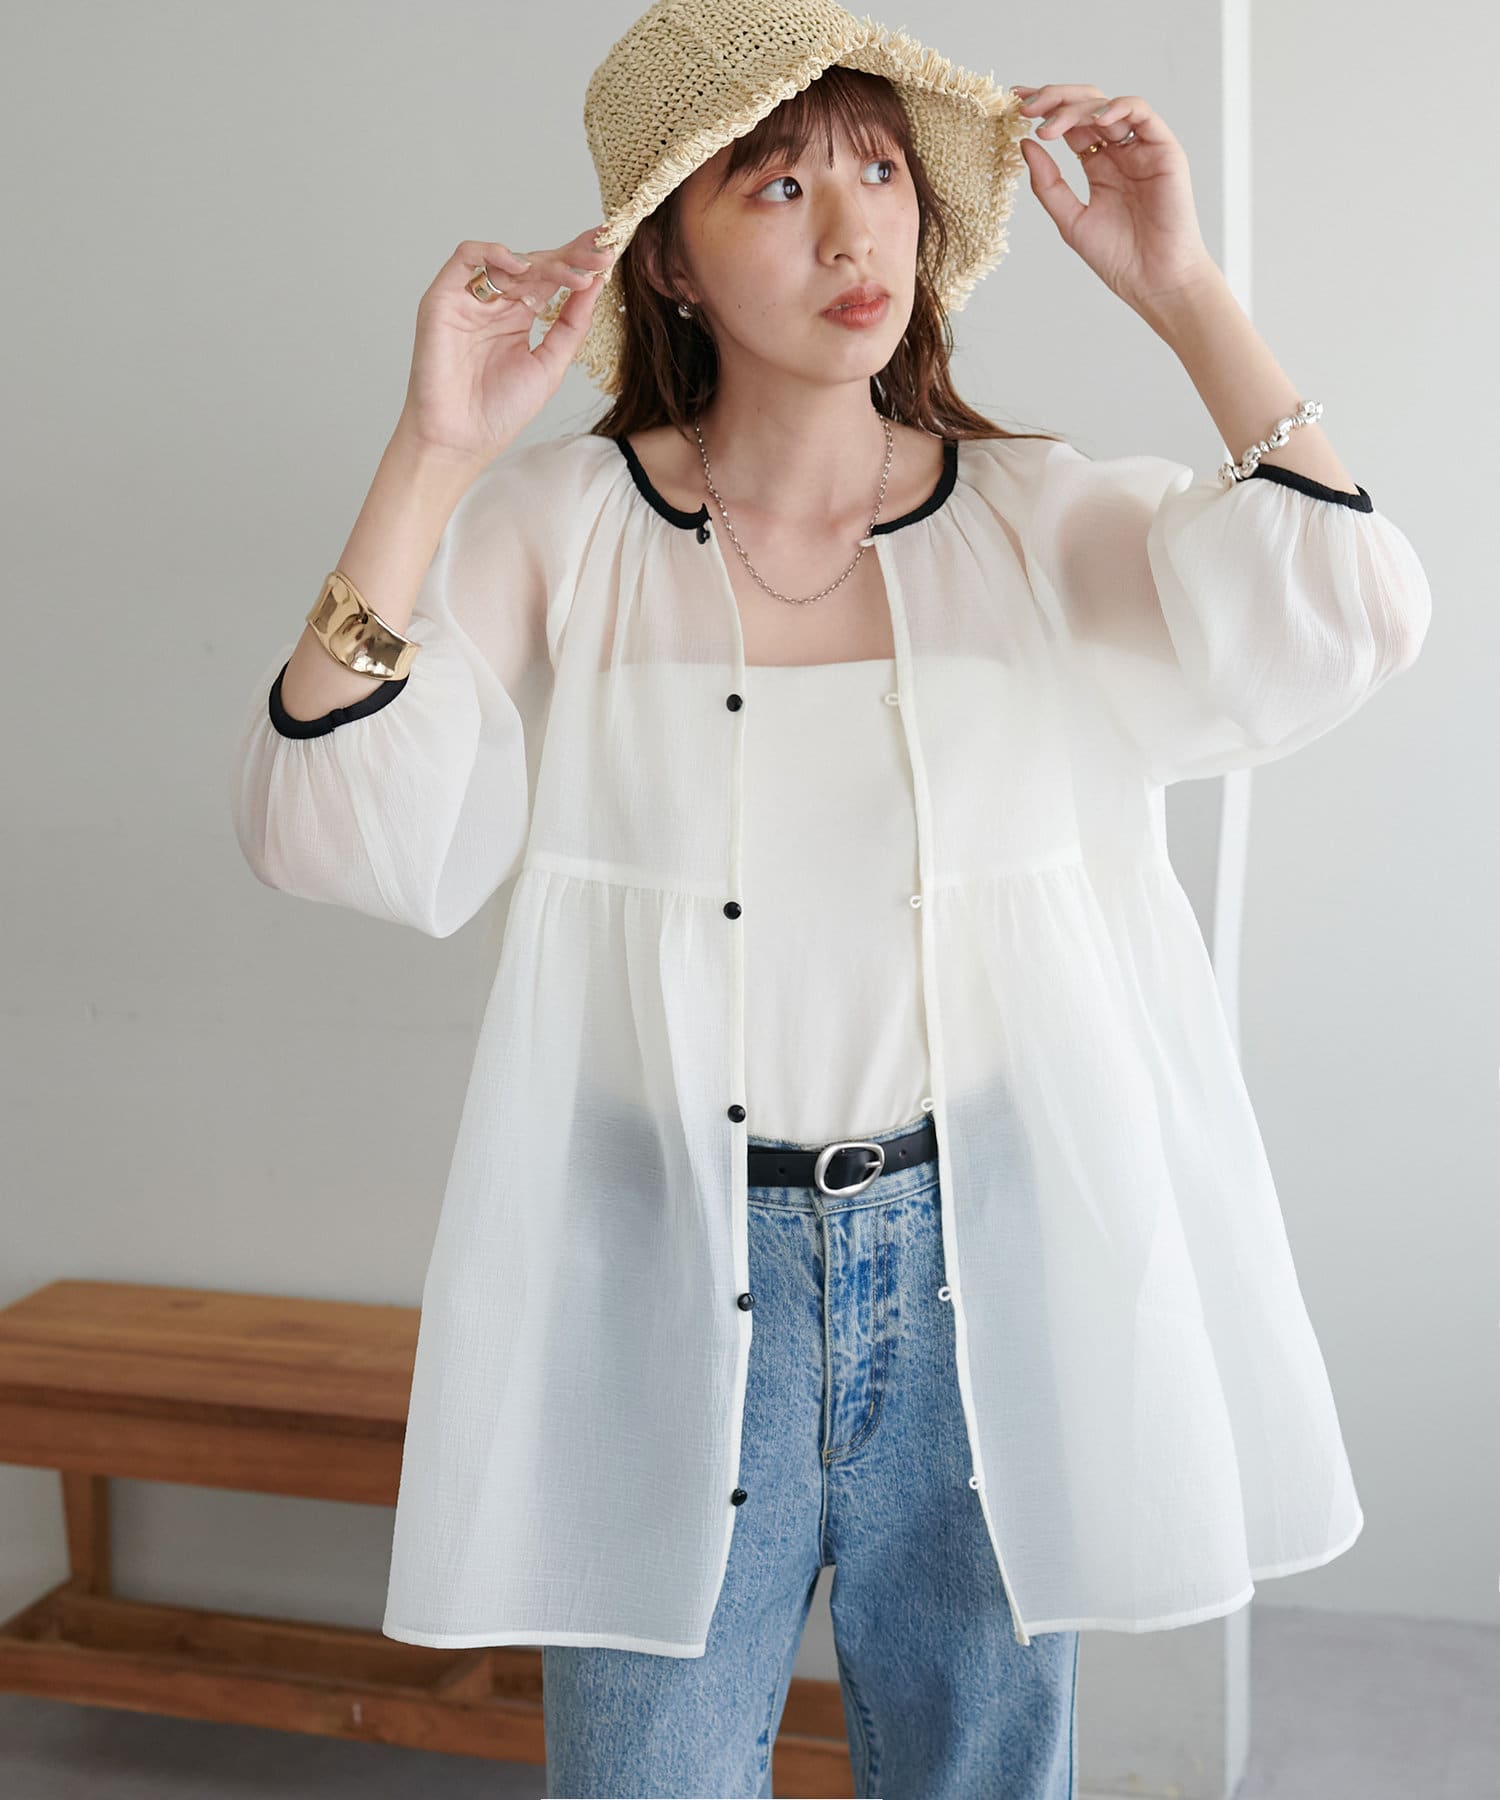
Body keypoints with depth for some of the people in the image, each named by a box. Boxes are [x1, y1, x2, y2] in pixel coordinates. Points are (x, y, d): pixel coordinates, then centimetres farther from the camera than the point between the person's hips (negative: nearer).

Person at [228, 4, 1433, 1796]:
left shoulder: (1047, 523, 1)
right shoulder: (556, 530, -4)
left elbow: (1348, 625, -13)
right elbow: (335, 830, -14)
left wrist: (1185, 298, -13)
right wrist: (430, 456, -20)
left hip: (983, 1281, 2)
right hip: (667, 1289, -1)